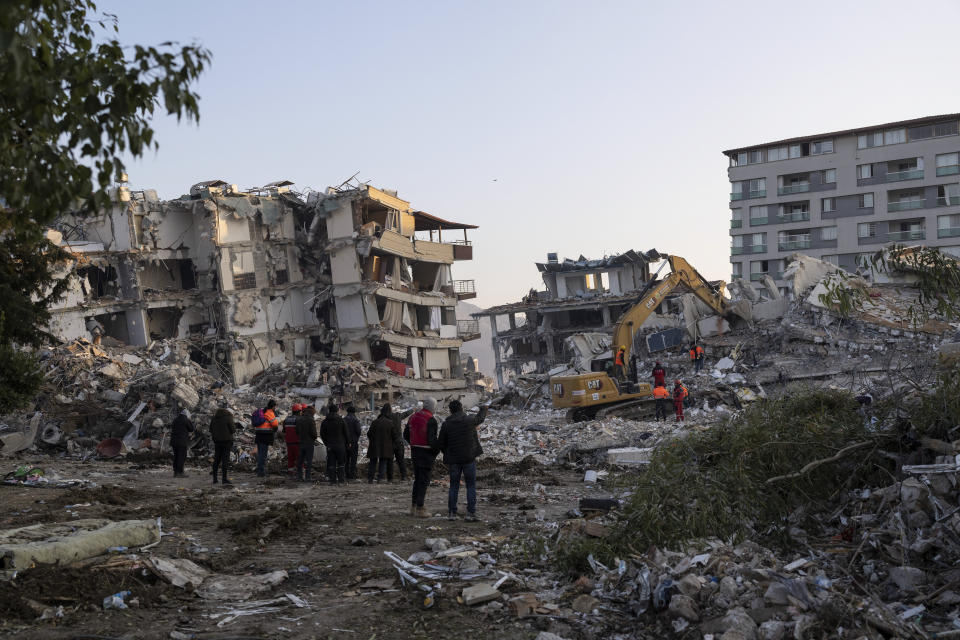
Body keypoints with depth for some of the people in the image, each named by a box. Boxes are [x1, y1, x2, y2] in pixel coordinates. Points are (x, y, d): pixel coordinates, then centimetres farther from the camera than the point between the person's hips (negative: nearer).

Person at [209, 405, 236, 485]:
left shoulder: (214, 418, 7)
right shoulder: (228, 417, -9)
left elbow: (211, 429, 9)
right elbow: (232, 430, -9)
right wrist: (234, 425, 10)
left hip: (217, 440, 5)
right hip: (226, 440, -5)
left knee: (216, 459, 10)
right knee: (225, 459, -3)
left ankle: (214, 479, 11)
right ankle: (224, 479, -6)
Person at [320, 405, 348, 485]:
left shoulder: (324, 422, 3)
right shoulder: (341, 421, -4)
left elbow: (322, 434, 8)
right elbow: (345, 433, 0)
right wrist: (345, 443, 11)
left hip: (330, 445, 2)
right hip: (340, 445, -2)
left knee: (331, 463, 5)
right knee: (341, 463, 5)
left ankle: (332, 479, 3)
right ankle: (341, 479, 4)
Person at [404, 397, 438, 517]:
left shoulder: (413, 417, 8)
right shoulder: (431, 420, -16)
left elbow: (406, 435, 14)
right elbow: (432, 439, -22)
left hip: (414, 452, 7)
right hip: (426, 453, -7)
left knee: (417, 479, 17)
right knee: (424, 481, -1)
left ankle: (413, 507, 20)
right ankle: (420, 509, 0)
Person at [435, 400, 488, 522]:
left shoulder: (446, 424, -4)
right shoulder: (470, 420, -5)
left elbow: (440, 444, -1)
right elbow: (480, 418, 19)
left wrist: (446, 452, 20)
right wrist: (483, 409, 41)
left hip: (454, 460, 1)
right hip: (469, 458, -1)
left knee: (454, 486, 12)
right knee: (471, 486, 6)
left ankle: (451, 513, 10)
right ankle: (471, 513, 1)